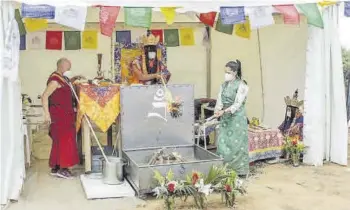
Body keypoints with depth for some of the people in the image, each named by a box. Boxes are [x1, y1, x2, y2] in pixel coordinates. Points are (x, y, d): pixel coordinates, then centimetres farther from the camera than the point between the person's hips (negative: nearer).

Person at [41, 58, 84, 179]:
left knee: (61, 140, 11)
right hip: (58, 115, -10)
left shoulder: (62, 78, 13)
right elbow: (44, 96, -21)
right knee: (63, 140, -10)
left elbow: (67, 83, 38)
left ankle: (56, 167, 17)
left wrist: (75, 78, 21)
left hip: (65, 115, 10)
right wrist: (47, 114, -26)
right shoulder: (55, 80, -16)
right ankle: (61, 168, -6)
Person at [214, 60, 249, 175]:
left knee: (237, 144, -1)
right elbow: (220, 100, 2)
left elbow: (238, 103, -17)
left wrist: (224, 111, -29)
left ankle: (240, 170, 9)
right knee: (223, 143, 4)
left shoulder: (241, 85, -9)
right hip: (225, 118, 6)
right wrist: (218, 110, -20)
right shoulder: (224, 85, 9)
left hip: (237, 118, -6)